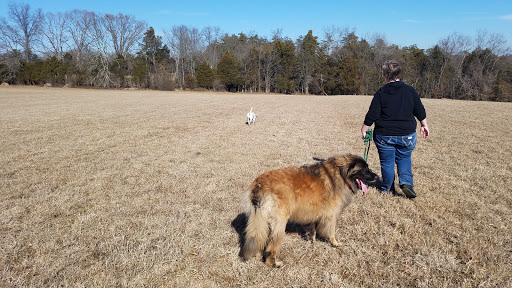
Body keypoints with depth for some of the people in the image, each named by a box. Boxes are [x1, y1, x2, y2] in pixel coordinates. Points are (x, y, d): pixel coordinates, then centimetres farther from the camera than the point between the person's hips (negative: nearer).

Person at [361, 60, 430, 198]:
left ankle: (387, 189, 18)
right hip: (407, 135, 2)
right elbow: (420, 112, 5)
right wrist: (424, 126, 19)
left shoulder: (380, 93, -8)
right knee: (404, 158, 19)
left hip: (384, 135, -2)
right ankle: (406, 182, 1)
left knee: (387, 162, 9)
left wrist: (364, 128, 5)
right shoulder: (410, 90, 0)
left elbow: (372, 115, -8)